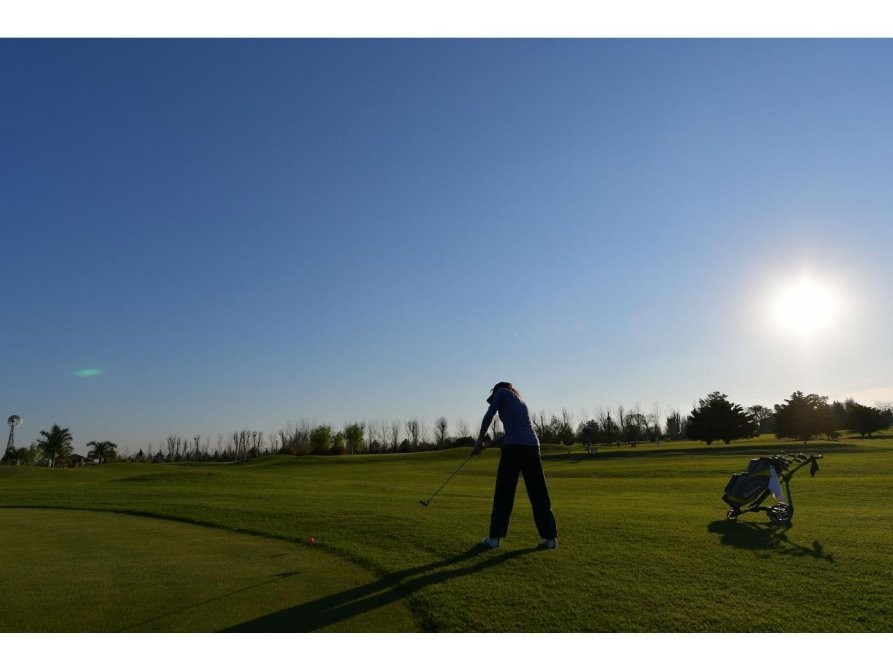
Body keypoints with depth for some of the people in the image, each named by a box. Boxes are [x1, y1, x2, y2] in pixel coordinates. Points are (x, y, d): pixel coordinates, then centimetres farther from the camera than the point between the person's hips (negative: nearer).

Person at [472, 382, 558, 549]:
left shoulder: (502, 392, 12)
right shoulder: (521, 401, 30)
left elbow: (489, 415, 3)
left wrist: (480, 440, 10)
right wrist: (487, 445, 24)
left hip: (515, 447, -6)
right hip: (532, 445, 6)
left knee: (504, 492, 1)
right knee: (539, 493, 8)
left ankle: (495, 537, 6)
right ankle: (550, 537, 8)